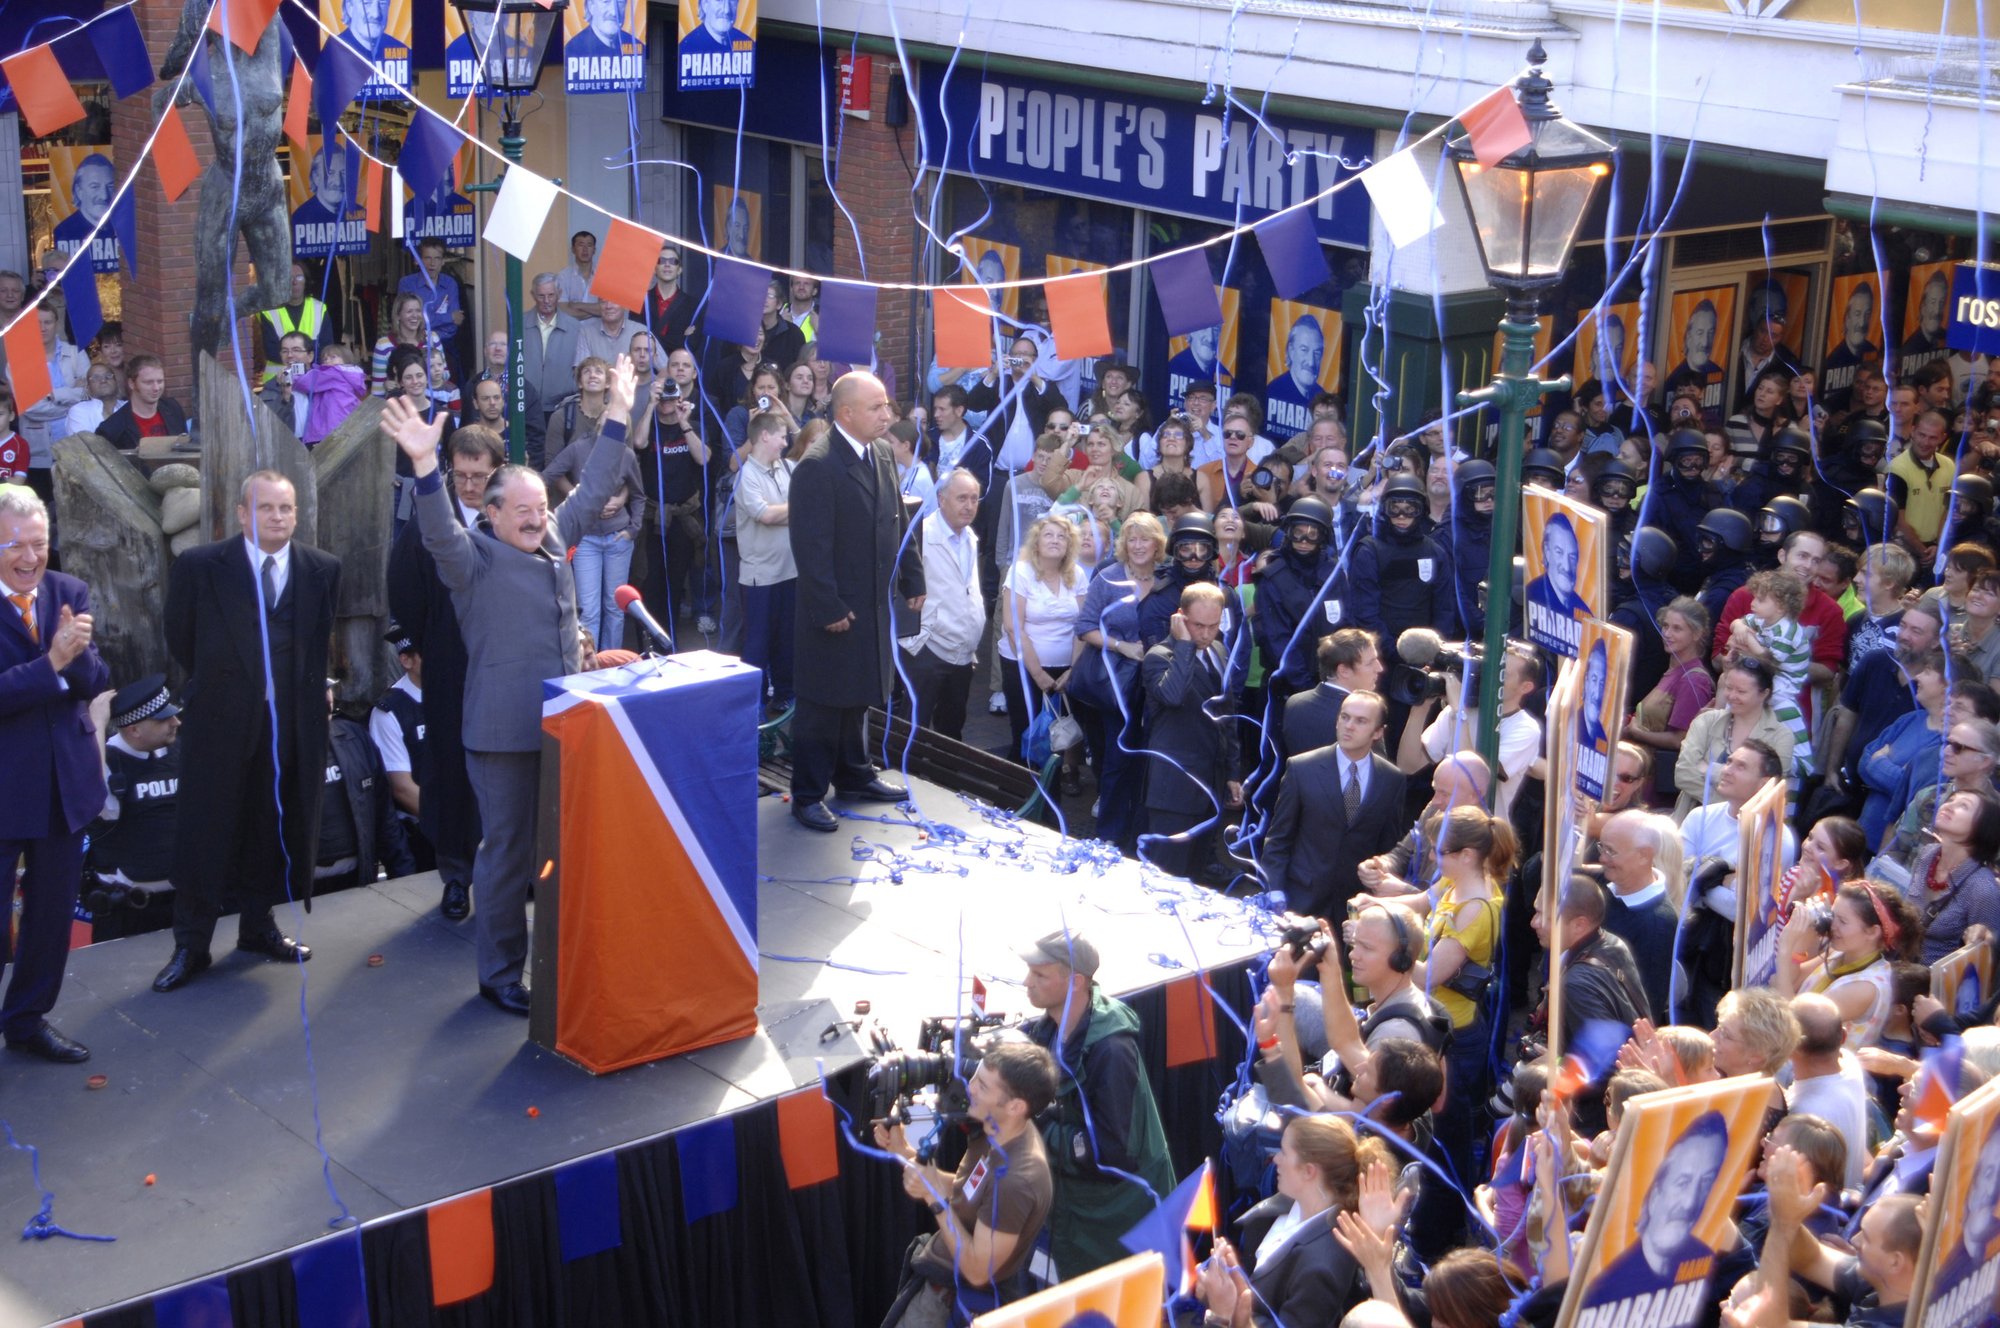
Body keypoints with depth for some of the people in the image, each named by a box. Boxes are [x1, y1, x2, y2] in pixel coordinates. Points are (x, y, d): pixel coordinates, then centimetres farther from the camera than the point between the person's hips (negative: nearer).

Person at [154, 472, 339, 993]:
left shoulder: (323, 570, 2)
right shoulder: (199, 566, -5)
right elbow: (181, 642, 5)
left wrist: (306, 691, 9)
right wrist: (217, 683, 9)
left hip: (292, 726, 2)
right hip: (221, 721, -2)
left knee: (274, 829, 12)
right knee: (206, 832, 2)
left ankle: (258, 926, 28)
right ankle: (190, 945, 11)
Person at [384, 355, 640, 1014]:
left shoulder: (555, 540, 10)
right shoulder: (473, 559, -9)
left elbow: (593, 489, 19)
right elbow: (439, 531, -28)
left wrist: (618, 418, 18)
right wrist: (425, 465, -44)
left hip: (563, 725, 6)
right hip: (503, 733, -6)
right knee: (507, 853, 2)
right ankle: (500, 974, 12)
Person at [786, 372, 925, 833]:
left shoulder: (882, 453, 5)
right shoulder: (818, 466, -20)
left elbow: (897, 522, 14)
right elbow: (811, 547, -21)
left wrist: (912, 580, 11)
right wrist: (828, 609, -21)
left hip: (874, 603, 8)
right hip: (835, 609, -8)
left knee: (857, 695, 21)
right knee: (823, 704, 2)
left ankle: (853, 774, 35)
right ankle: (808, 794, 11)